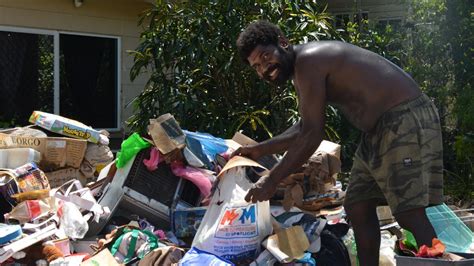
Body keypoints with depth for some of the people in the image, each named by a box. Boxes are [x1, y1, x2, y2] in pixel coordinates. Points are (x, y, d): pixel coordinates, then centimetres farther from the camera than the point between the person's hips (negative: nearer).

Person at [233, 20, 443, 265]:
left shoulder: (307, 61, -16)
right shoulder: (301, 72, 15)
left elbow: (312, 135, -19)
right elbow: (303, 129, 27)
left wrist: (272, 180, -14)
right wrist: (260, 149, 25)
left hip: (406, 119, -11)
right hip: (378, 130, 11)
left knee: (409, 213, -17)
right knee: (358, 207, 11)